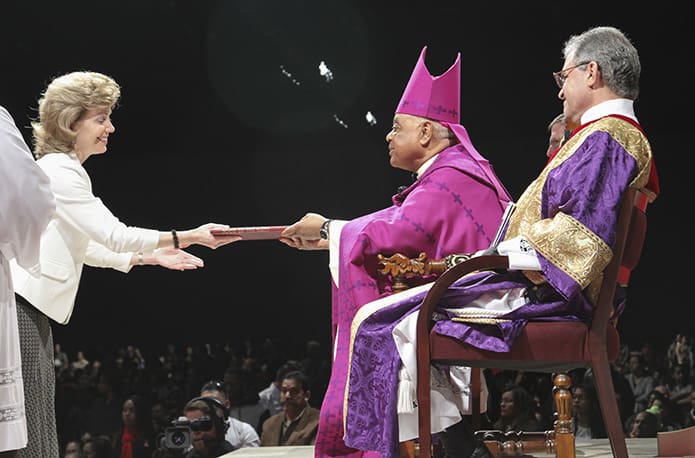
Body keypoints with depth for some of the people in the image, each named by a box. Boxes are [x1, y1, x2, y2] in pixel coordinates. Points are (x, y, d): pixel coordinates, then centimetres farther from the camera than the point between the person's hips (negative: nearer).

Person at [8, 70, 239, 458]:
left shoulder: (62, 170, 20)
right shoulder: (60, 171, -12)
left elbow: (83, 247, 24)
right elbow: (113, 235, -18)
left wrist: (148, 257, 20)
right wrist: (187, 237, -19)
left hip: (33, 312, 11)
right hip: (20, 307, -11)